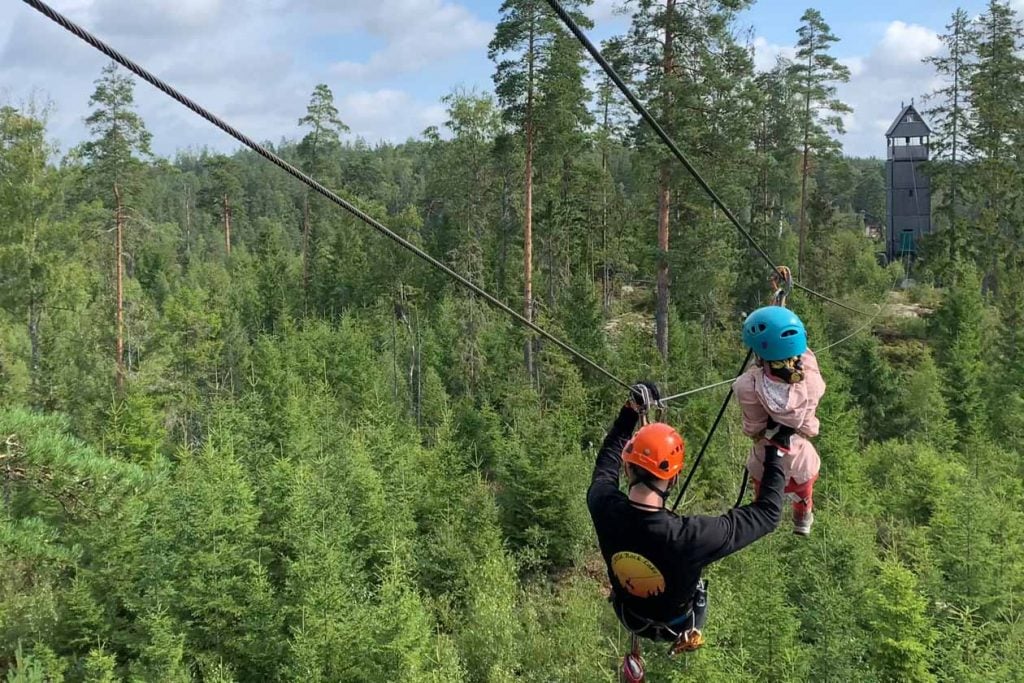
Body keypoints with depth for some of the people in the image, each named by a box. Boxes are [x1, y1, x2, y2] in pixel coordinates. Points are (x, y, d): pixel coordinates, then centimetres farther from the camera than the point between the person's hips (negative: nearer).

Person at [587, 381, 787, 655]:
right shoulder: (689, 536, -43)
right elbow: (767, 514, -30)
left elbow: (607, 461, -8)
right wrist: (774, 455, -20)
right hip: (675, 625, -2)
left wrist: (631, 411, -4)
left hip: (629, 617, 2)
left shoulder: (604, 506, -34)